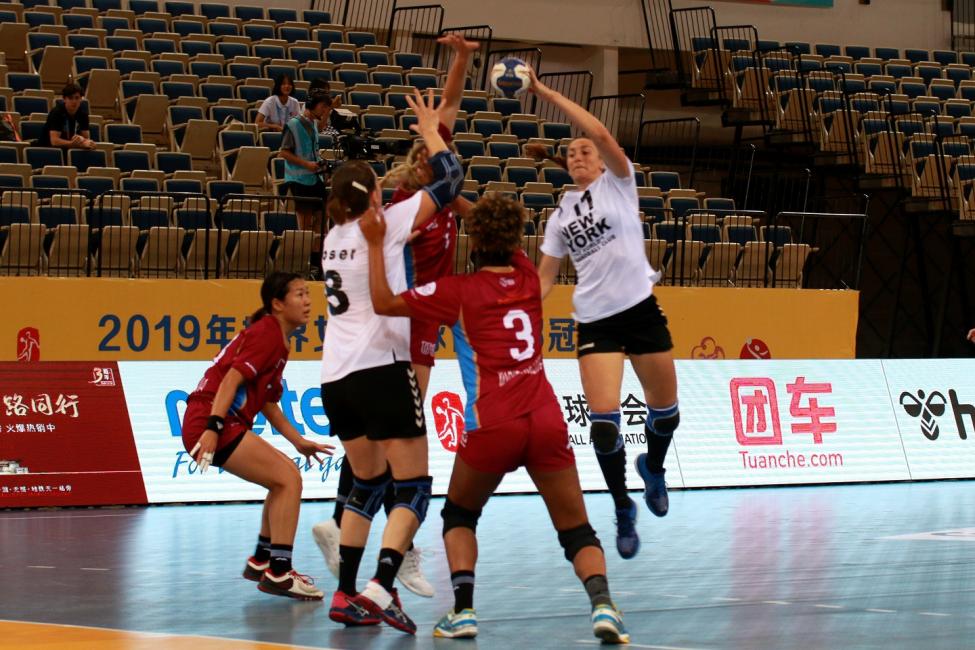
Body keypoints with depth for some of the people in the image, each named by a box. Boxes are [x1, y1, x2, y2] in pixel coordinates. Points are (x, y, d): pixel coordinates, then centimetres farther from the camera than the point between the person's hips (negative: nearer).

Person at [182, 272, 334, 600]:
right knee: (288, 479, -12)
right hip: (209, 423, -10)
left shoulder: (277, 339, 20)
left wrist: (299, 442, 20)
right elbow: (232, 378, -20)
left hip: (222, 425, 10)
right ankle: (278, 574, -11)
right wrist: (213, 428, -28)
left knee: (286, 477, 19)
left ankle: (260, 562, 26)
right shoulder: (266, 333, -9)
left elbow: (268, 404, 24)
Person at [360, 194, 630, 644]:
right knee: (576, 530, 7)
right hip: (547, 420, 2)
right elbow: (507, 242, 35)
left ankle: (463, 610, 3)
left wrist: (376, 244, 13)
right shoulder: (528, 279, 14)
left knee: (459, 514, 21)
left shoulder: (460, 291, 2)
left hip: (493, 426, -2)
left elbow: (384, 303, 6)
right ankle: (602, 603, -19)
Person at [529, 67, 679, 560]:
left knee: (664, 408, 7)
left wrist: (546, 94, -19)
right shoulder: (560, 216, 14)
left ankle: (653, 466, 40)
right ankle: (623, 509, 5)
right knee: (602, 420, -13)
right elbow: (544, 276, 17)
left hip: (641, 310, -2)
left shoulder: (618, 183, 3)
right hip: (595, 321, 2)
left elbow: (602, 134, -15)